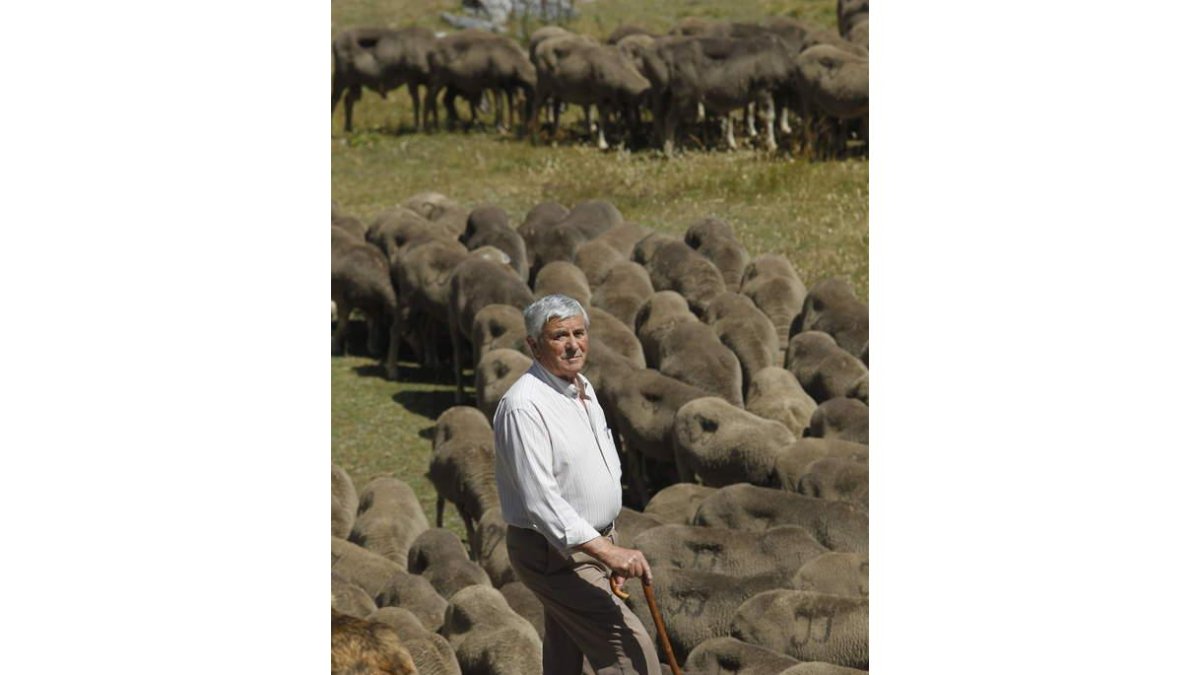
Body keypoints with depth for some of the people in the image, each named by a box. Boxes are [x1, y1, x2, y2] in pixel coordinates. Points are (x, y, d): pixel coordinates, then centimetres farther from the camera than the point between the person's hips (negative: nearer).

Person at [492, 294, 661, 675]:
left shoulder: (582, 389, 9)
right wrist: (606, 551, -34)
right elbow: (540, 500, -29)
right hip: (555, 553, -9)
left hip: (595, 540, 9)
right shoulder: (525, 406, -23)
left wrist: (612, 548, 22)